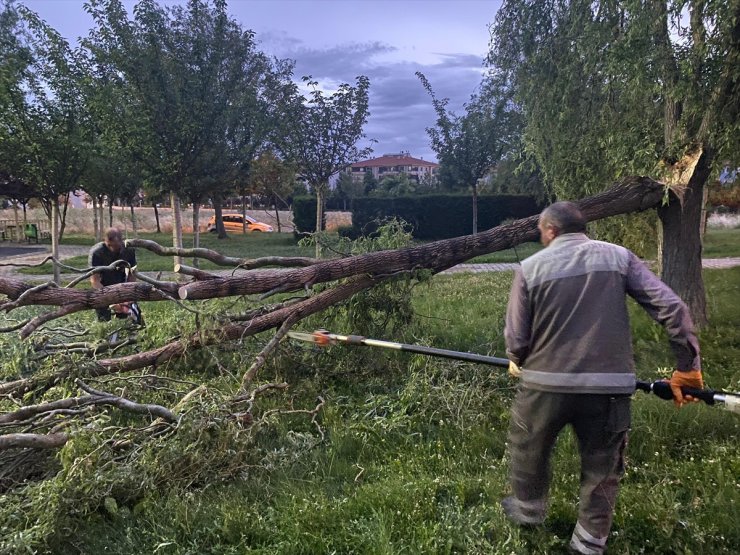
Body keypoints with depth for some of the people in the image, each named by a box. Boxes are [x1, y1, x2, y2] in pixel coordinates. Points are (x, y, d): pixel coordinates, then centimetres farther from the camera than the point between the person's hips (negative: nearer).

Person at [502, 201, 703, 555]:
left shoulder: (531, 267, -1)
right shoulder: (619, 256, 4)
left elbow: (516, 336, -1)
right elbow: (671, 308, -3)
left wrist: (518, 362, 21)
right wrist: (688, 366, 5)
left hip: (546, 383, -1)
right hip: (609, 385, 1)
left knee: (528, 448, 25)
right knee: (602, 466, 19)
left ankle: (527, 509, 45)